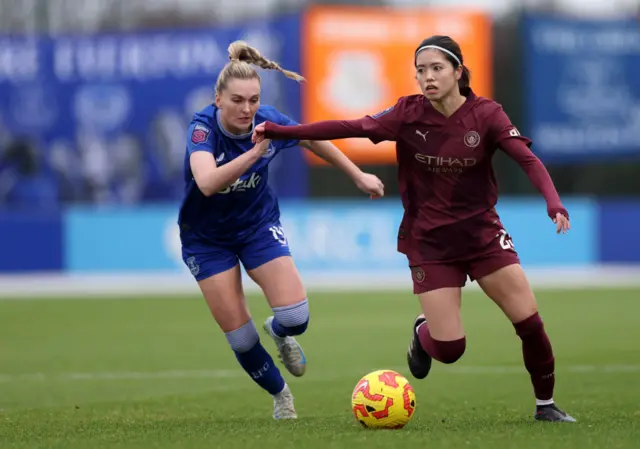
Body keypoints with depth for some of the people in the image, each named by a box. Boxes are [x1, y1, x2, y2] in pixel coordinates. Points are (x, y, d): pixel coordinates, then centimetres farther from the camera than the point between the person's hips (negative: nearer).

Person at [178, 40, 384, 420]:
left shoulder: (269, 121, -19)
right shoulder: (202, 128, -29)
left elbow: (314, 140, 3)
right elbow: (207, 183, -48)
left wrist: (359, 176, 10)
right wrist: (255, 151, -57)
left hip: (259, 225, 2)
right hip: (207, 239, -2)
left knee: (296, 319, -13)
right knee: (239, 335, -3)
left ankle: (279, 332, 26)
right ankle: (280, 395, 26)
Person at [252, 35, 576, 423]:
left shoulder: (485, 114, -11)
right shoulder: (409, 115, -9)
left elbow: (528, 159, -21)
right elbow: (351, 127, -12)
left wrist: (554, 203, -38)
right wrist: (281, 131, -17)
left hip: (482, 234, 1)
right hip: (430, 242, -1)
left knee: (530, 322, -6)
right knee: (449, 349, -7)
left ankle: (545, 404, 18)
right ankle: (423, 334, 30)